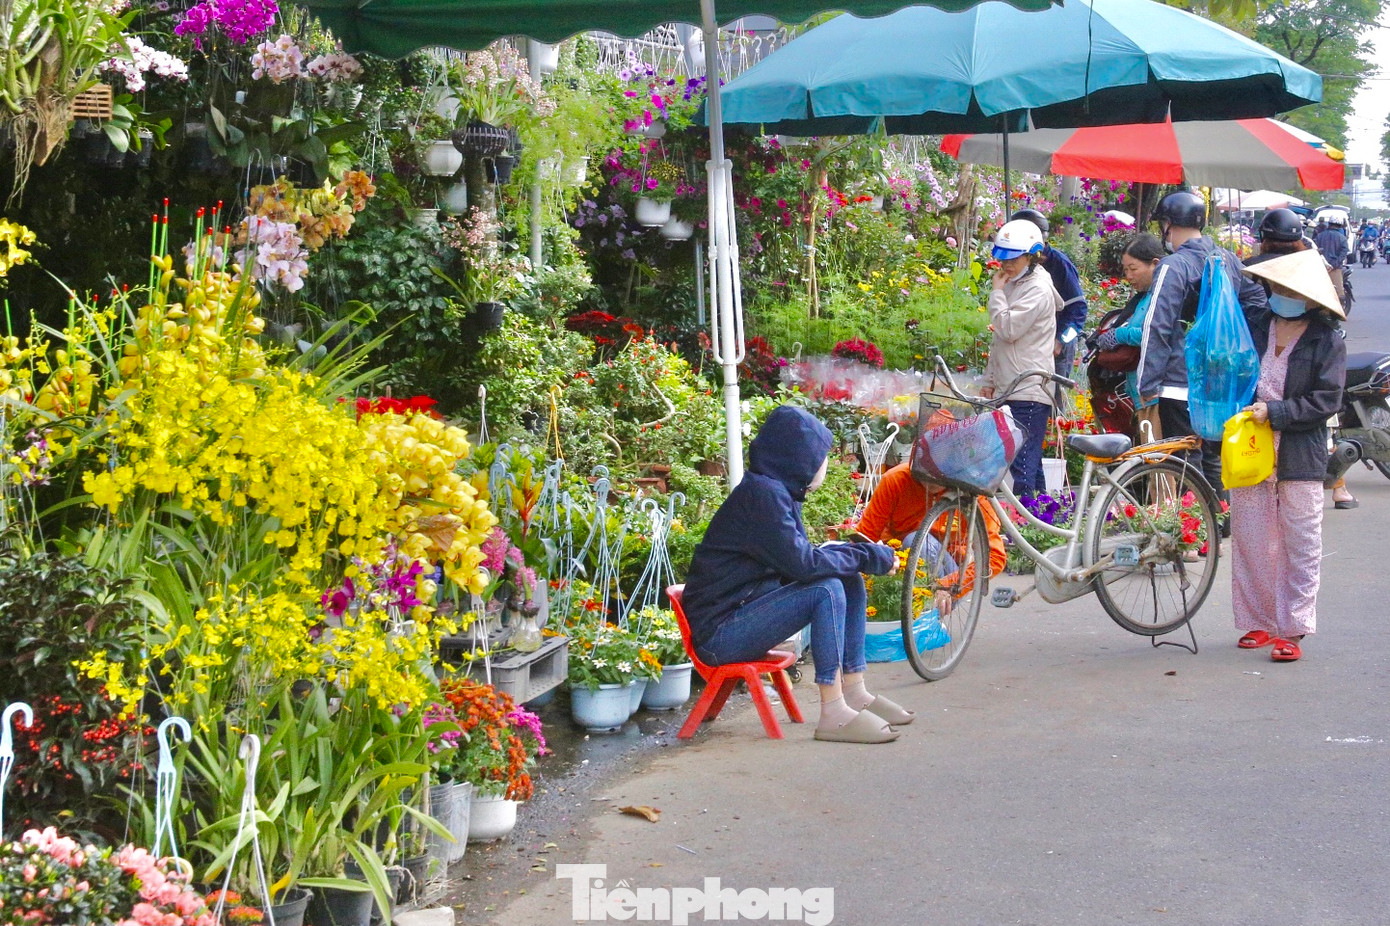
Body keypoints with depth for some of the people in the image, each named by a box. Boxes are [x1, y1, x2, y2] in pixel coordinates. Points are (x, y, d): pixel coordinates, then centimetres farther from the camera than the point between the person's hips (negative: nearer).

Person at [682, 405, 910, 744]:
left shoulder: (778, 491, 12)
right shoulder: (762, 493, -19)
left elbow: (795, 559, 11)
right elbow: (802, 564, -25)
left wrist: (865, 554, -2)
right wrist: (868, 556, -13)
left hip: (745, 613, 10)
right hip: (719, 632, -10)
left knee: (850, 582, 6)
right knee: (827, 590, -24)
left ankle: (854, 692, 6)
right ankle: (833, 714, -23)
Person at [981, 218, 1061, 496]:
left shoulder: (1038, 289, -10)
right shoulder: (1012, 286, 18)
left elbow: (1008, 329, -21)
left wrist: (997, 292, -9)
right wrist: (989, 380, 20)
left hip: (1030, 392, -10)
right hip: (1011, 389, 10)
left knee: (1022, 465, -14)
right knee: (1030, 463, 12)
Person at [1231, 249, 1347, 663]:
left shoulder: (1327, 343, -1)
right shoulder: (1252, 329, 9)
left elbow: (1325, 402, -8)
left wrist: (1274, 411, -15)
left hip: (1299, 457, -3)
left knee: (1300, 545, 0)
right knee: (1250, 540, 5)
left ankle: (1292, 629, 6)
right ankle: (1258, 622, 16)